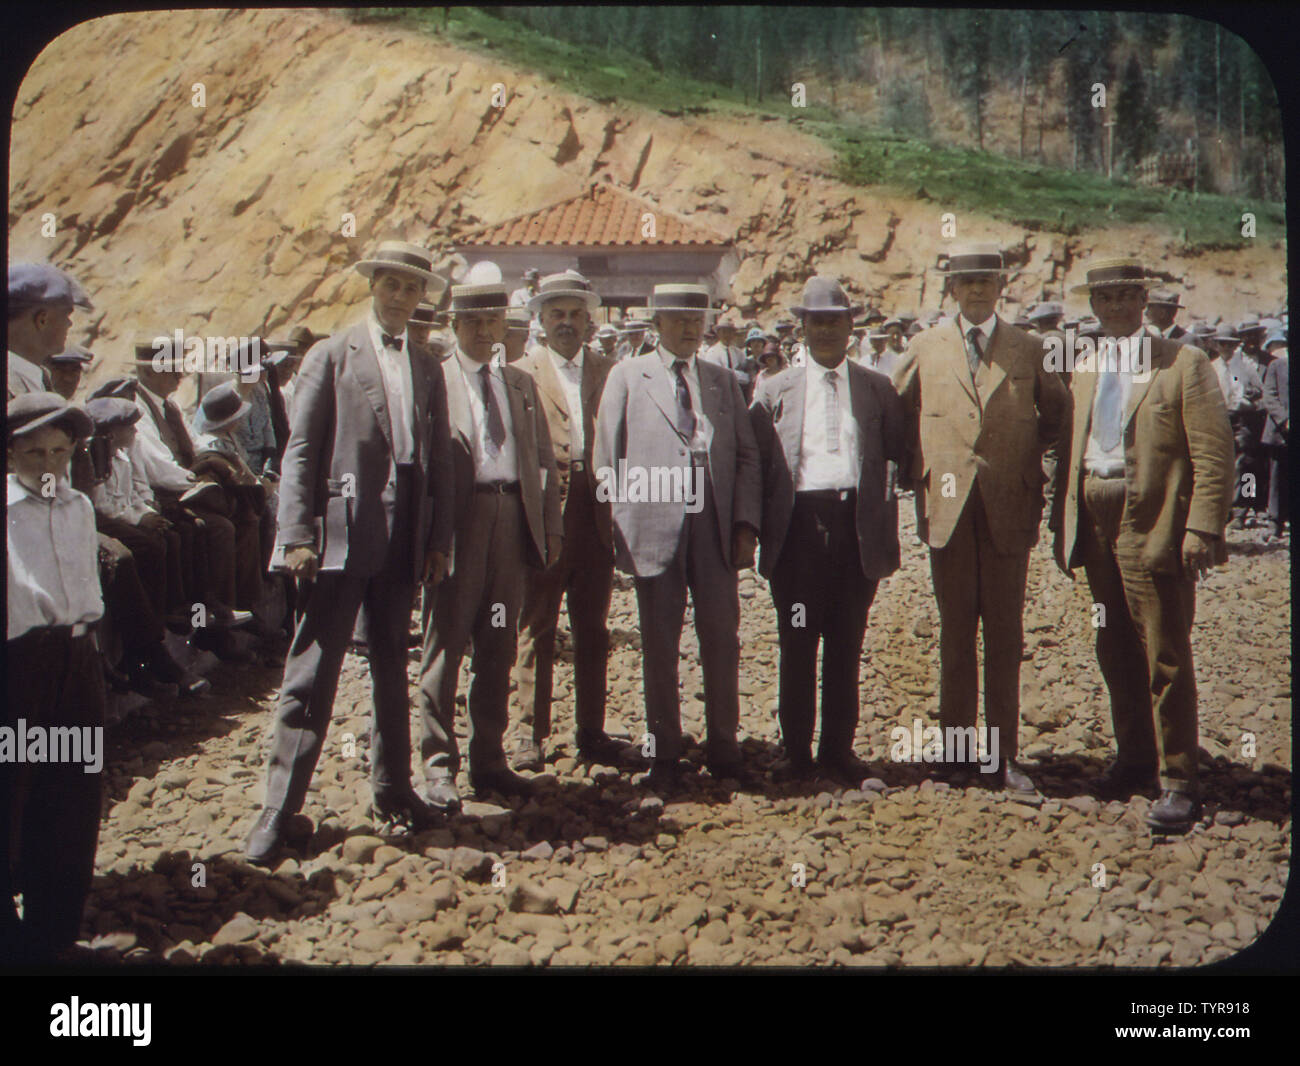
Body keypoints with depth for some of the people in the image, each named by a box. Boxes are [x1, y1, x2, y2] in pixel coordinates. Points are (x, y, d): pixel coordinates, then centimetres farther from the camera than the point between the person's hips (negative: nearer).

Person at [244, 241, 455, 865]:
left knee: (392, 671, 14)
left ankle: (392, 790, 26)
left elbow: (439, 461, 15)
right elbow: (300, 451, -4)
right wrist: (297, 535, -11)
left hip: (404, 544, 5)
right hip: (342, 537, -4)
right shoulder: (331, 356, 1)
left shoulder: (427, 370, 14)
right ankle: (280, 808, 3)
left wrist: (439, 539, 8)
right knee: (311, 676, -3)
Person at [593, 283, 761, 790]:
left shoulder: (723, 381, 15)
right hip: (655, 525, -2)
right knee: (659, 645, 5)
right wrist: (619, 523, -2)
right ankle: (664, 753, 16)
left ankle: (723, 746, 19)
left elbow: (747, 455, 12)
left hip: (716, 526, 2)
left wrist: (746, 523, 1)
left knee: (723, 640, 5)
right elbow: (606, 457, 5)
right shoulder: (627, 376, 7)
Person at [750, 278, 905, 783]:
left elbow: (902, 453, 9)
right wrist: (762, 527, 0)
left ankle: (839, 749, 17)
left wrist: (887, 519, -2)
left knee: (847, 645, 6)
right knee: (797, 645, 3)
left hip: (857, 527, 1)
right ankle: (796, 752, 13)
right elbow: (755, 462, 8)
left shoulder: (878, 389, 10)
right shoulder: (775, 391, 9)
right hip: (799, 527, 0)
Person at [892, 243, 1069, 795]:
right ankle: (955, 748, 13)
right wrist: (917, 466, 10)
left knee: (1005, 635, 3)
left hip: (1009, 507, 0)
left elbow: (1057, 412, 18)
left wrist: (1027, 455, 9)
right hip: (947, 506, 0)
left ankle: (1004, 754, 10)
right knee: (955, 633, 6)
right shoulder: (925, 347, 7)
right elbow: (895, 410, 17)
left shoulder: (1028, 348, 6)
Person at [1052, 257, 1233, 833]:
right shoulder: (1083, 371, 15)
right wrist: (1063, 524, 11)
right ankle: (1134, 759, 29)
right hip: (1096, 526, 6)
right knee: (1116, 654, 15)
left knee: (1166, 658, -4)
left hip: (1152, 527, -6)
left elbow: (1214, 454, -9)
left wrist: (1202, 528, -17)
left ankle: (1178, 782, 4)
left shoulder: (1184, 363, -3)